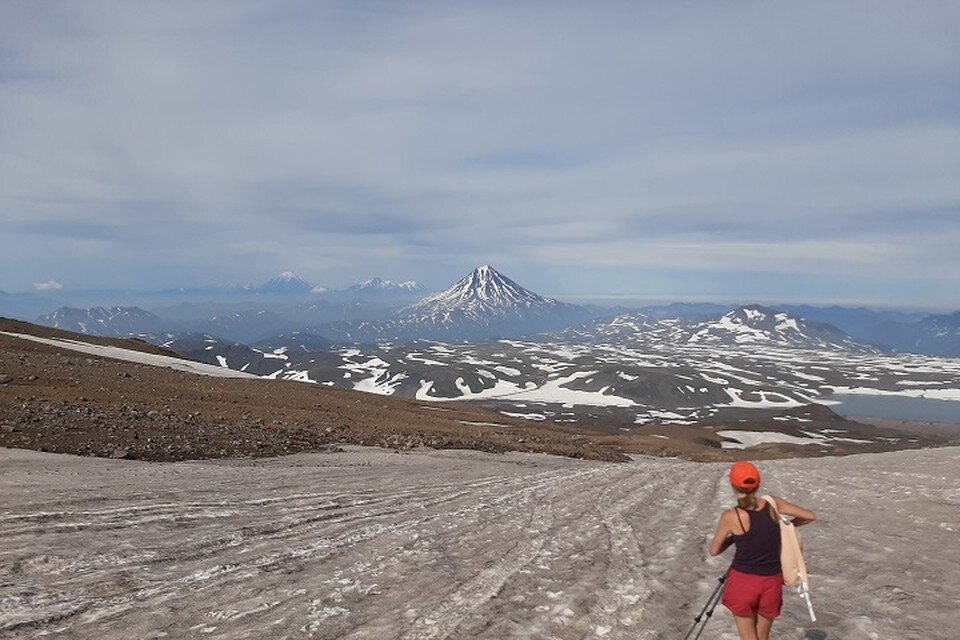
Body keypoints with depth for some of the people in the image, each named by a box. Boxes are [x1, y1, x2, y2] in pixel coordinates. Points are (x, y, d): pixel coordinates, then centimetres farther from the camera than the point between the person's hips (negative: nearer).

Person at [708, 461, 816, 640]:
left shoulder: (731, 516, -16)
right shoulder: (772, 504, -7)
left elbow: (713, 551, -2)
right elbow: (810, 516, 6)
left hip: (742, 581, -3)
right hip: (771, 582, 3)